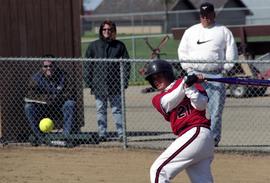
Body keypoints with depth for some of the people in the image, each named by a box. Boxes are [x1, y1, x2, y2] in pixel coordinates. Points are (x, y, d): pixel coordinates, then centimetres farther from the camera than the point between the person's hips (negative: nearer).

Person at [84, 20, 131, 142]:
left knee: (117, 110, -2)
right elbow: (88, 66, 8)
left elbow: (126, 64, 7)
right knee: (101, 111, 4)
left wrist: (124, 82, -2)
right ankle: (102, 134, 9)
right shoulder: (93, 46, 8)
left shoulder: (119, 46, 7)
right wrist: (89, 83, 0)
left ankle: (121, 134, -1)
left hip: (115, 85, -1)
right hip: (99, 85, 1)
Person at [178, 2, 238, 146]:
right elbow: (182, 51, 15)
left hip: (216, 76, -2)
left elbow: (231, 54, 6)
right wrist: (189, 69, 4)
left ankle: (214, 139, 0)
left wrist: (224, 70, -3)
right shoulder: (190, 31, 14)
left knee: (215, 110, -5)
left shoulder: (224, 32, 8)